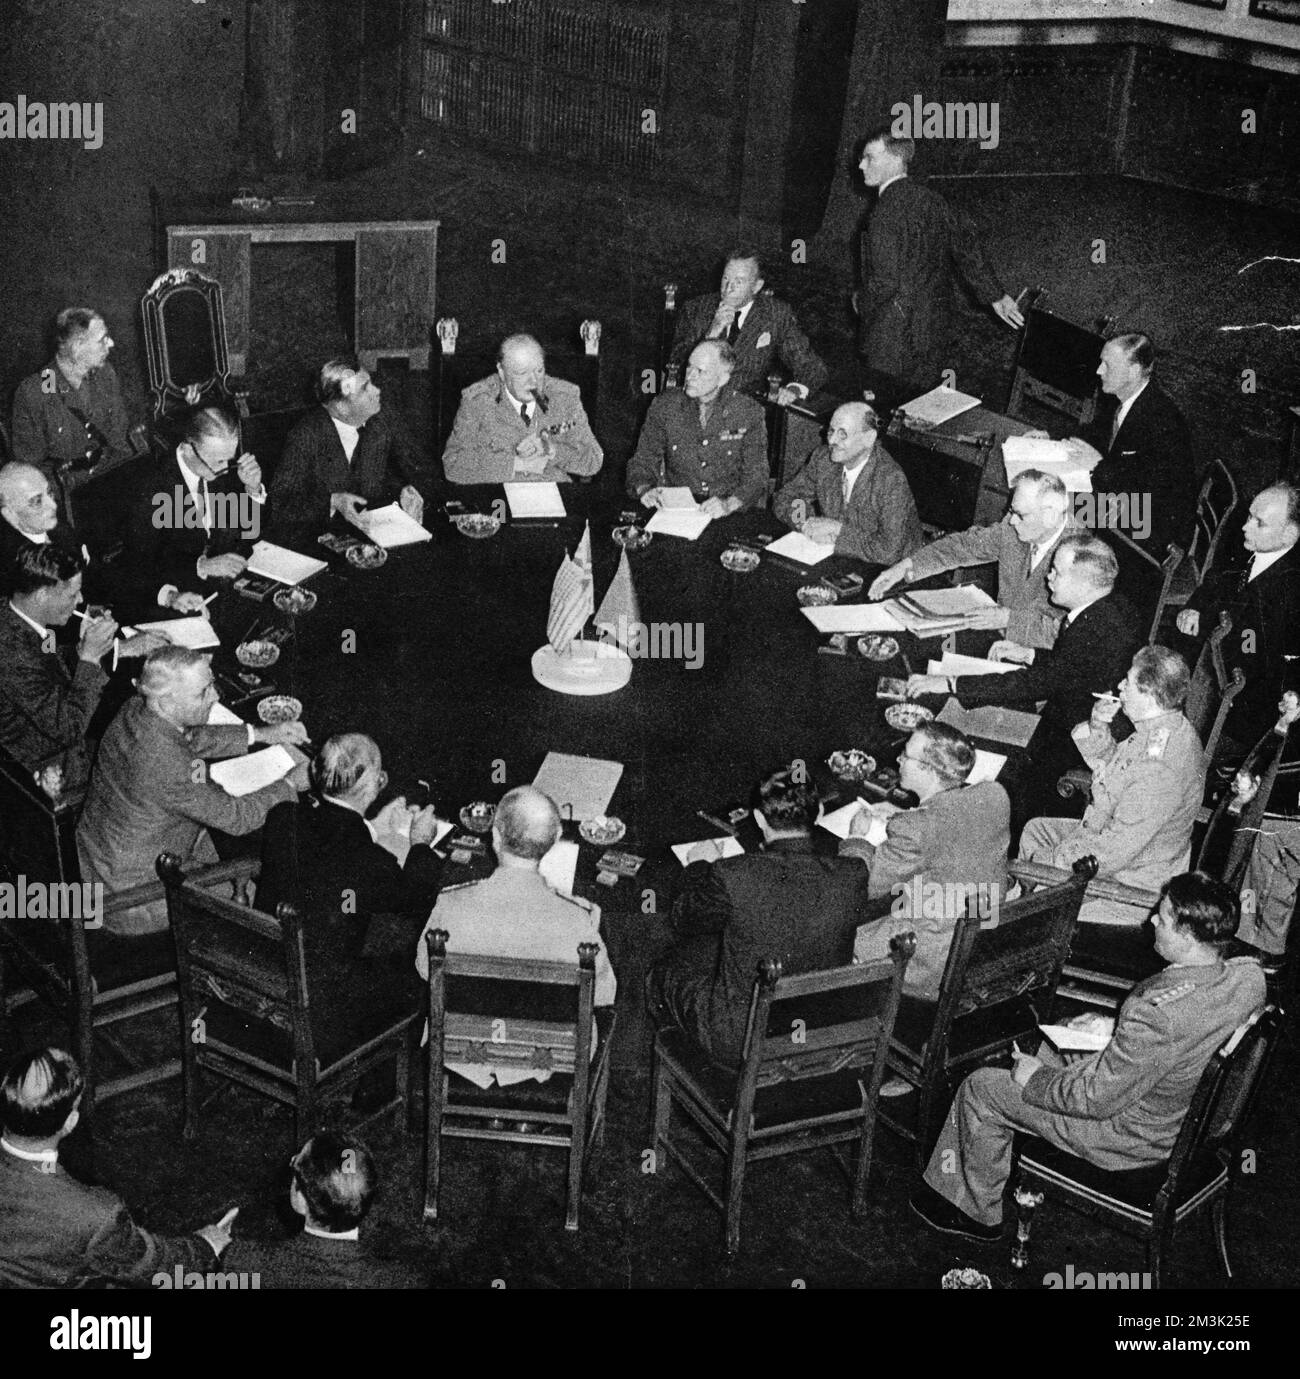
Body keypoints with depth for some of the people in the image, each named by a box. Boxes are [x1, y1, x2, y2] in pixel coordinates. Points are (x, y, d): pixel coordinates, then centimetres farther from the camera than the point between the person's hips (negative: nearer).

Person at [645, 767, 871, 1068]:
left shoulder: (732, 876, -27)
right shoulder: (853, 876, -19)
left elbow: (681, 922, -5)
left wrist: (699, 866, 13)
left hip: (740, 1044, -4)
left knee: (664, 972, 24)